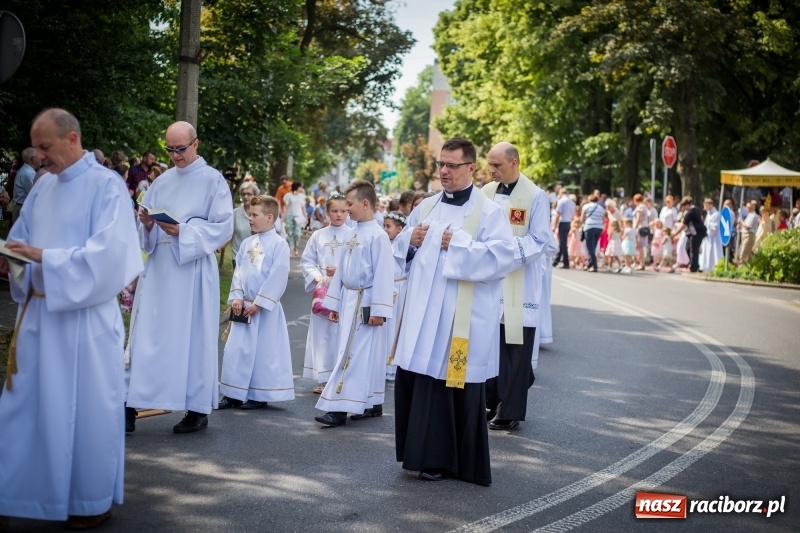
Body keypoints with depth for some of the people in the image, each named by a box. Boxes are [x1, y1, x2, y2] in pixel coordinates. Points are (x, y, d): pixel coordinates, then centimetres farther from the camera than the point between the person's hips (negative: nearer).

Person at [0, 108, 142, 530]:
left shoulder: (106, 185, -10)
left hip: (85, 317, -6)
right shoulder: (43, 187, 11)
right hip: (39, 311, 6)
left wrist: (45, 257, -22)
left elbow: (107, 252, -19)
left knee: (86, 408, 4)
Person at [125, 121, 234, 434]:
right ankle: (131, 403, 5)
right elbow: (146, 225, 15)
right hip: (158, 267, 5)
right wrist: (147, 223, -9)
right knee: (146, 335, 2)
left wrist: (183, 232, -19)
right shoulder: (162, 182, 13)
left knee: (192, 337, 1)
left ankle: (198, 409, 10)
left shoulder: (213, 180, -2)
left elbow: (223, 227, -8)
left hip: (193, 269, -5)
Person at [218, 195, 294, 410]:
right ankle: (233, 394, 14)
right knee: (235, 349, 6)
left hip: (266, 309, -6)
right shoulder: (247, 243, 10)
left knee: (263, 351, 1)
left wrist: (259, 303, -15)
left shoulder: (279, 244, -9)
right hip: (243, 306, 6)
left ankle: (260, 396, 12)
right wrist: (236, 296, -3)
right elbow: (238, 272, 11)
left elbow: (278, 277, -14)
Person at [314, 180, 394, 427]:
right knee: (365, 355, 13)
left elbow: (383, 274, -17)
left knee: (352, 354, -8)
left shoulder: (378, 236, -14)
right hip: (348, 300, 8)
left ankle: (339, 408, -7)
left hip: (364, 303, -8)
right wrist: (334, 301, 17)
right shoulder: (353, 234, 11)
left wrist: (379, 309, -19)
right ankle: (372, 404, 21)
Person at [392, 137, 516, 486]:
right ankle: (424, 452, 21)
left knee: (454, 386, 0)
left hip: (461, 318, -6)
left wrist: (459, 245, -19)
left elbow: (503, 257, -17)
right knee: (416, 380, 7)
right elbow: (401, 249, 21)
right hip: (423, 314, 6)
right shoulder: (426, 207, 13)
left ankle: (446, 458, 12)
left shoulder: (488, 212, -6)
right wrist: (410, 239, -1)